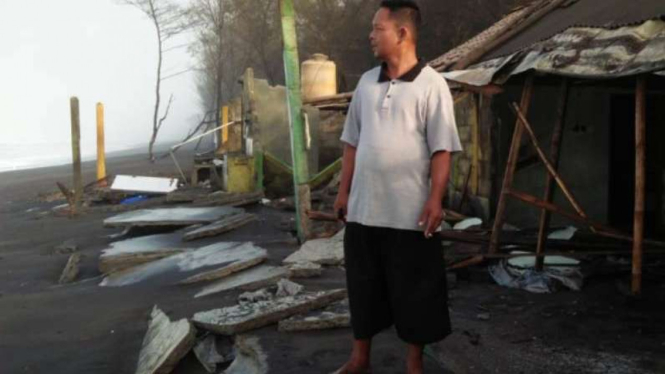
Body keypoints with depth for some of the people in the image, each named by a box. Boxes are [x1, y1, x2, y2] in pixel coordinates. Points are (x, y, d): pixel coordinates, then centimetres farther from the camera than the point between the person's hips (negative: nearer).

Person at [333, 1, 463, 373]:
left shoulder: (431, 84, -7)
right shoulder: (366, 82, 8)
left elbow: (442, 149, -9)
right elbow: (352, 142, 13)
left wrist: (435, 200, -15)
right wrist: (344, 190, 11)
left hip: (410, 211, -5)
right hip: (364, 208, 5)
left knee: (414, 290, 7)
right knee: (364, 286, 14)